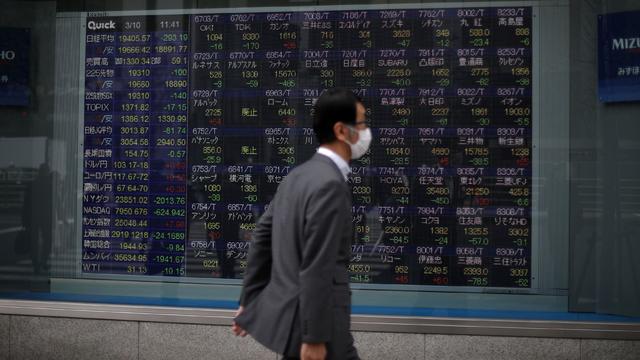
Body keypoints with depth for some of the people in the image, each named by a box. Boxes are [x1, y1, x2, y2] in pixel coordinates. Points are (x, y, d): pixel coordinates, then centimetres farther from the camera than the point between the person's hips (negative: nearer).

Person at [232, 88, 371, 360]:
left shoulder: (298, 175, 8)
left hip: (284, 312, 9)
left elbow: (262, 236, 13)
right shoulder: (330, 185, -20)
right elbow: (316, 268, -23)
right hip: (308, 321, -9)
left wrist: (249, 301, 20)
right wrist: (315, 337, -20)